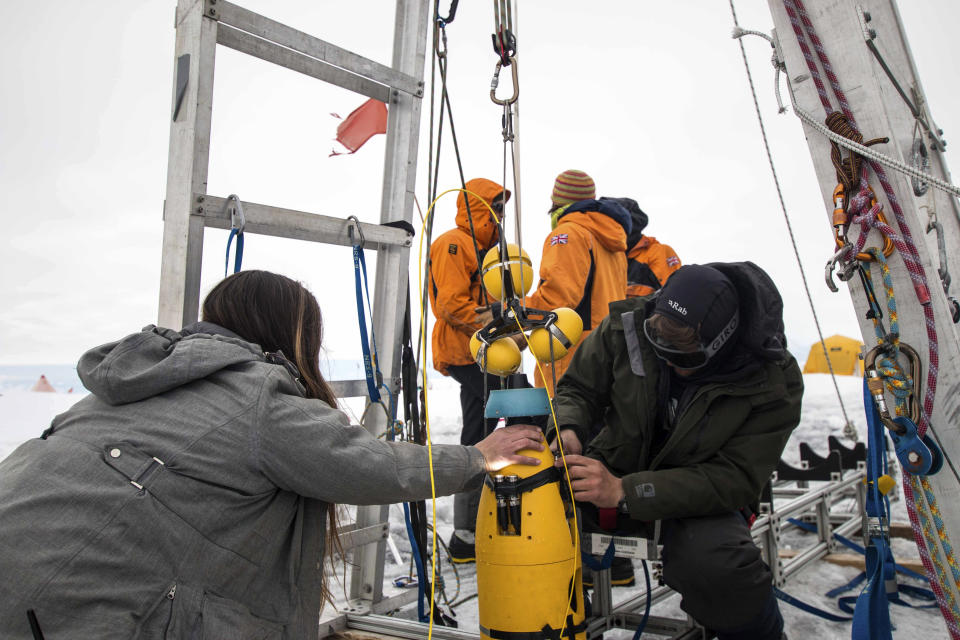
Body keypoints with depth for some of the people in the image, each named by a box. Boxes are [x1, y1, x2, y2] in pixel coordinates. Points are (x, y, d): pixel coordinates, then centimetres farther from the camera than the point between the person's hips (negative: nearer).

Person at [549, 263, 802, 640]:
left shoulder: (772, 383, -20)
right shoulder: (628, 325, -15)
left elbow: (735, 480, -23)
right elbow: (578, 389, -1)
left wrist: (625, 492, -34)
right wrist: (568, 431, -25)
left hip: (702, 495, -1)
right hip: (614, 470, 2)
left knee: (715, 565, -36)